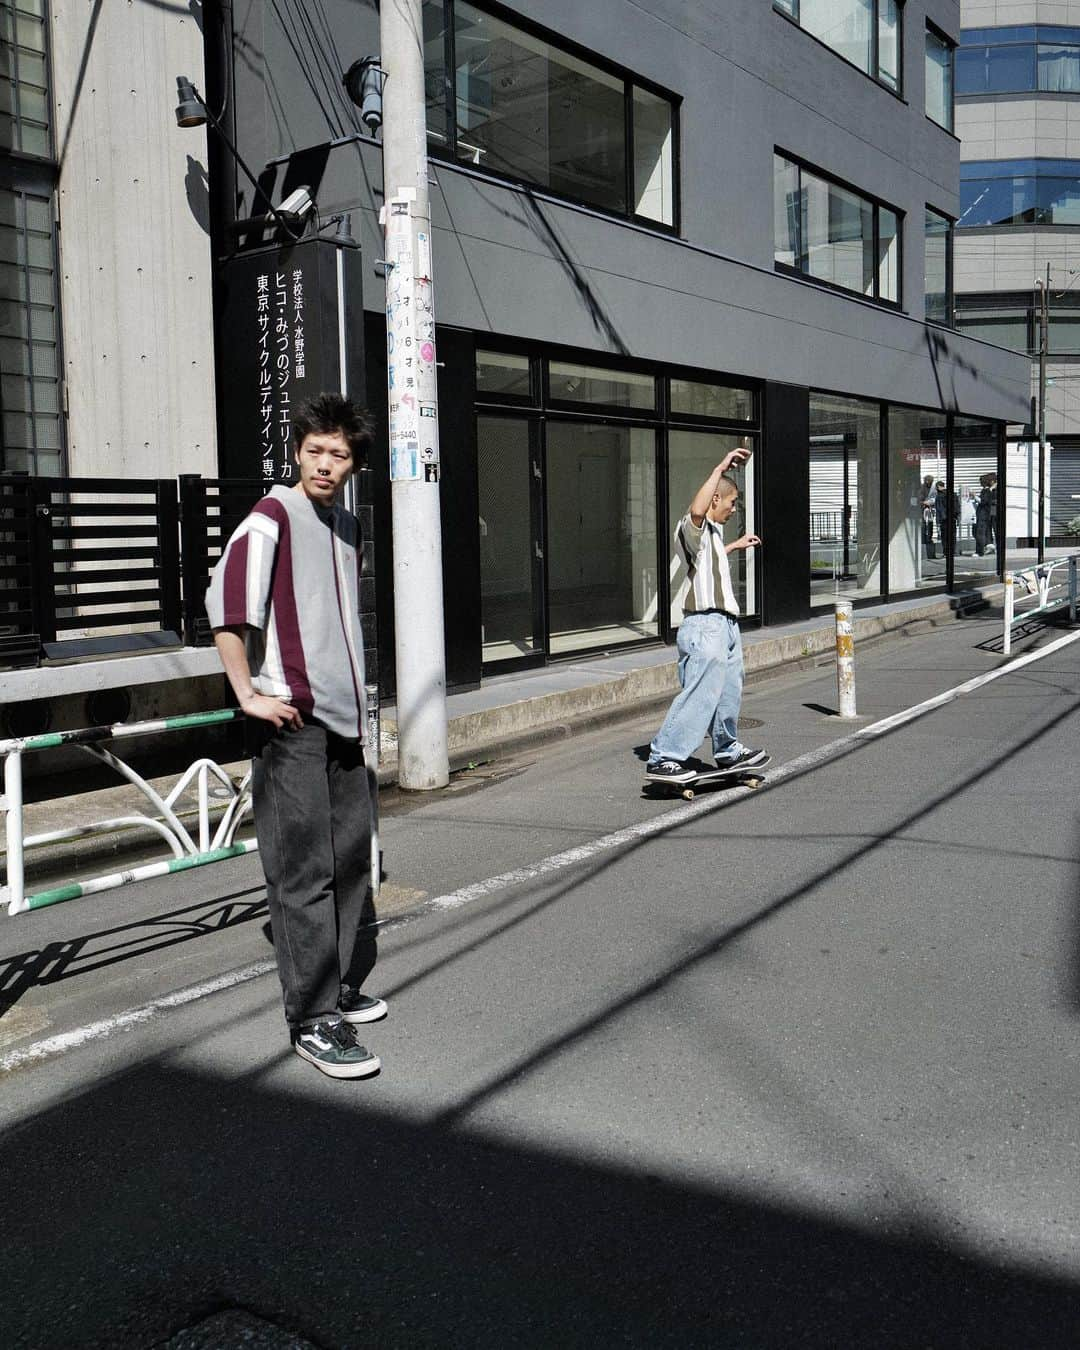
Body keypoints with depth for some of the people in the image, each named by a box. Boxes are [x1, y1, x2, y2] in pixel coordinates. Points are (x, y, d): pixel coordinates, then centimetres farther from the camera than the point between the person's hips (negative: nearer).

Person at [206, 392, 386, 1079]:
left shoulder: (349, 527, 15)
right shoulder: (273, 517, -9)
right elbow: (225, 605, -20)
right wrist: (250, 695, -17)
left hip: (345, 720, 8)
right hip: (293, 723, -8)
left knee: (351, 857, 14)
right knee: (304, 871, -5)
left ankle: (343, 985, 29)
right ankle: (314, 1020, 1)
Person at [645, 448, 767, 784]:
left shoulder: (712, 532, 21)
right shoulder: (693, 527, -12)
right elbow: (696, 510, -37)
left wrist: (734, 545, 50)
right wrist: (720, 469, -33)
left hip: (725, 624, 10)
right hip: (706, 626, -10)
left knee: (728, 693, 20)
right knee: (699, 696, -15)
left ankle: (728, 751, 35)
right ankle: (663, 759, -14)